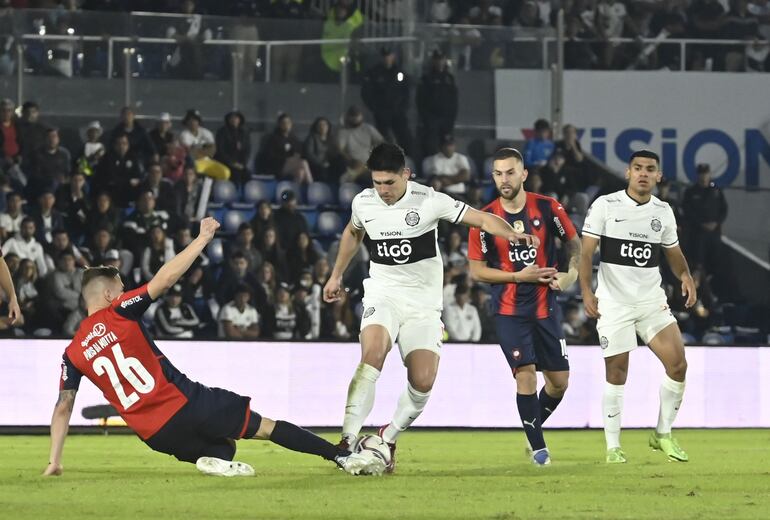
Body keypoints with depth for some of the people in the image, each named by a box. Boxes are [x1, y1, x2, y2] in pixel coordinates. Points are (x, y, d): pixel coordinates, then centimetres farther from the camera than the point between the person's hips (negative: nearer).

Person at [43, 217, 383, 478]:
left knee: (224, 449, 25)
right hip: (186, 404, -4)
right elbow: (165, 278, -6)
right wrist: (203, 238, 3)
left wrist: (54, 461, 11)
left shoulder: (72, 353, 9)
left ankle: (214, 461, -11)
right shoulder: (119, 312, -2)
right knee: (267, 426, 7)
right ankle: (342, 457, 1)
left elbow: (63, 407, 6)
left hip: (155, 435, 4)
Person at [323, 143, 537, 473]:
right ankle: (348, 439, -31)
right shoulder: (363, 203, 1)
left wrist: (510, 233, -33)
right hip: (382, 294, 1)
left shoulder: (429, 201, -10)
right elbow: (353, 233, 24)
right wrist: (336, 276, 33)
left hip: (423, 301, -1)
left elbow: (482, 219, -12)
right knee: (372, 353, -29)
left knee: (423, 381, -13)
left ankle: (389, 439, 14)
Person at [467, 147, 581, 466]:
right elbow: (477, 271, -3)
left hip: (546, 306, 2)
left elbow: (574, 241, 10)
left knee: (559, 380, 5)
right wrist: (520, 276, -14)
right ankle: (537, 445, 2)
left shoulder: (547, 208, -4)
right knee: (525, 374, -13)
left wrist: (572, 272, -8)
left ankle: (535, 425, 32)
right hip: (509, 311, -2)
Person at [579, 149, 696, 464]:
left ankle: (662, 435, 11)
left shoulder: (663, 211, 8)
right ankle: (612, 447, 8)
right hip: (613, 304, -4)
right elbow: (586, 252, -6)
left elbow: (673, 253, 20)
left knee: (678, 364, -6)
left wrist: (685, 275, -1)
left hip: (652, 300, 4)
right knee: (616, 374, -2)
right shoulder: (605, 206, -5)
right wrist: (586, 292, -17)